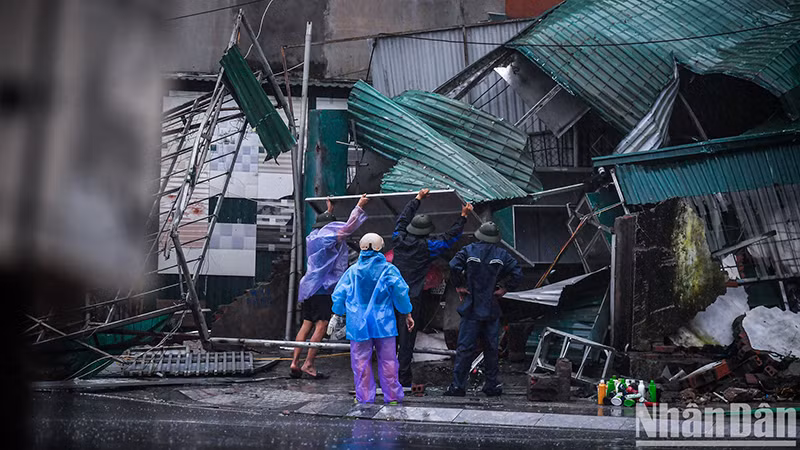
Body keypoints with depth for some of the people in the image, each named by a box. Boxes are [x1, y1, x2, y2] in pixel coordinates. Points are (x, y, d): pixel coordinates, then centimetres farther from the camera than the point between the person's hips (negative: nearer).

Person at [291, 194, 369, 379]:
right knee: (322, 325, -9)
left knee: (306, 324, 8)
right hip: (321, 287, -9)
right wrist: (359, 207, 1)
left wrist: (329, 210, 48)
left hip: (309, 286, 9)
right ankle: (308, 364, -13)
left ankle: (295, 363, 3)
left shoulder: (313, 237, 16)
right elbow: (348, 226, -8)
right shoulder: (328, 237, -8)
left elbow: (325, 227, 37)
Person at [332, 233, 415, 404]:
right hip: (384, 323, -1)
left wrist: (338, 316, 19)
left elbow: (339, 294, 5)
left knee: (361, 362, 6)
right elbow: (400, 292, -6)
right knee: (388, 360, 7)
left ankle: (364, 398, 9)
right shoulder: (388, 269, -3)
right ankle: (392, 396, 11)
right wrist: (407, 315, 3)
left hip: (358, 324, 1)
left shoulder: (352, 271, 2)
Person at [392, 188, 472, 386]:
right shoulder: (426, 246, -7)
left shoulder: (399, 239, 5)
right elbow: (450, 236, 2)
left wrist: (418, 199, 34)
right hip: (411, 299, -4)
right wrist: (463, 217, 11)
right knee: (407, 337, 0)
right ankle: (404, 377, 3)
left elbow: (402, 219, 23)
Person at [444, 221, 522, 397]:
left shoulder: (469, 251, -3)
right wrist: (504, 288, 3)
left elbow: (454, 266, -17)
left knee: (464, 347, 0)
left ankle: (458, 385, -3)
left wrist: (459, 286, -5)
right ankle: (492, 385, 16)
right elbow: (517, 272, -6)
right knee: (491, 348, 11)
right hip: (492, 310, 2)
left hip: (471, 308, -1)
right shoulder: (502, 254, 1)